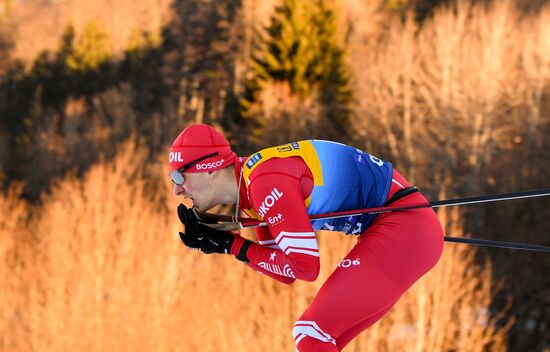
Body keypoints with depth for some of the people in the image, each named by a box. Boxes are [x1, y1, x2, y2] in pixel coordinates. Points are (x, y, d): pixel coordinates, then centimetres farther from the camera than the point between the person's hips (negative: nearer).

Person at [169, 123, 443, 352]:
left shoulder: (265, 182, -19)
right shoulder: (251, 187, 10)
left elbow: (304, 267, -19)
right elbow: (287, 274, 12)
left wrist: (232, 246, -11)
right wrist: (222, 243, 3)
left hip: (404, 228, -10)